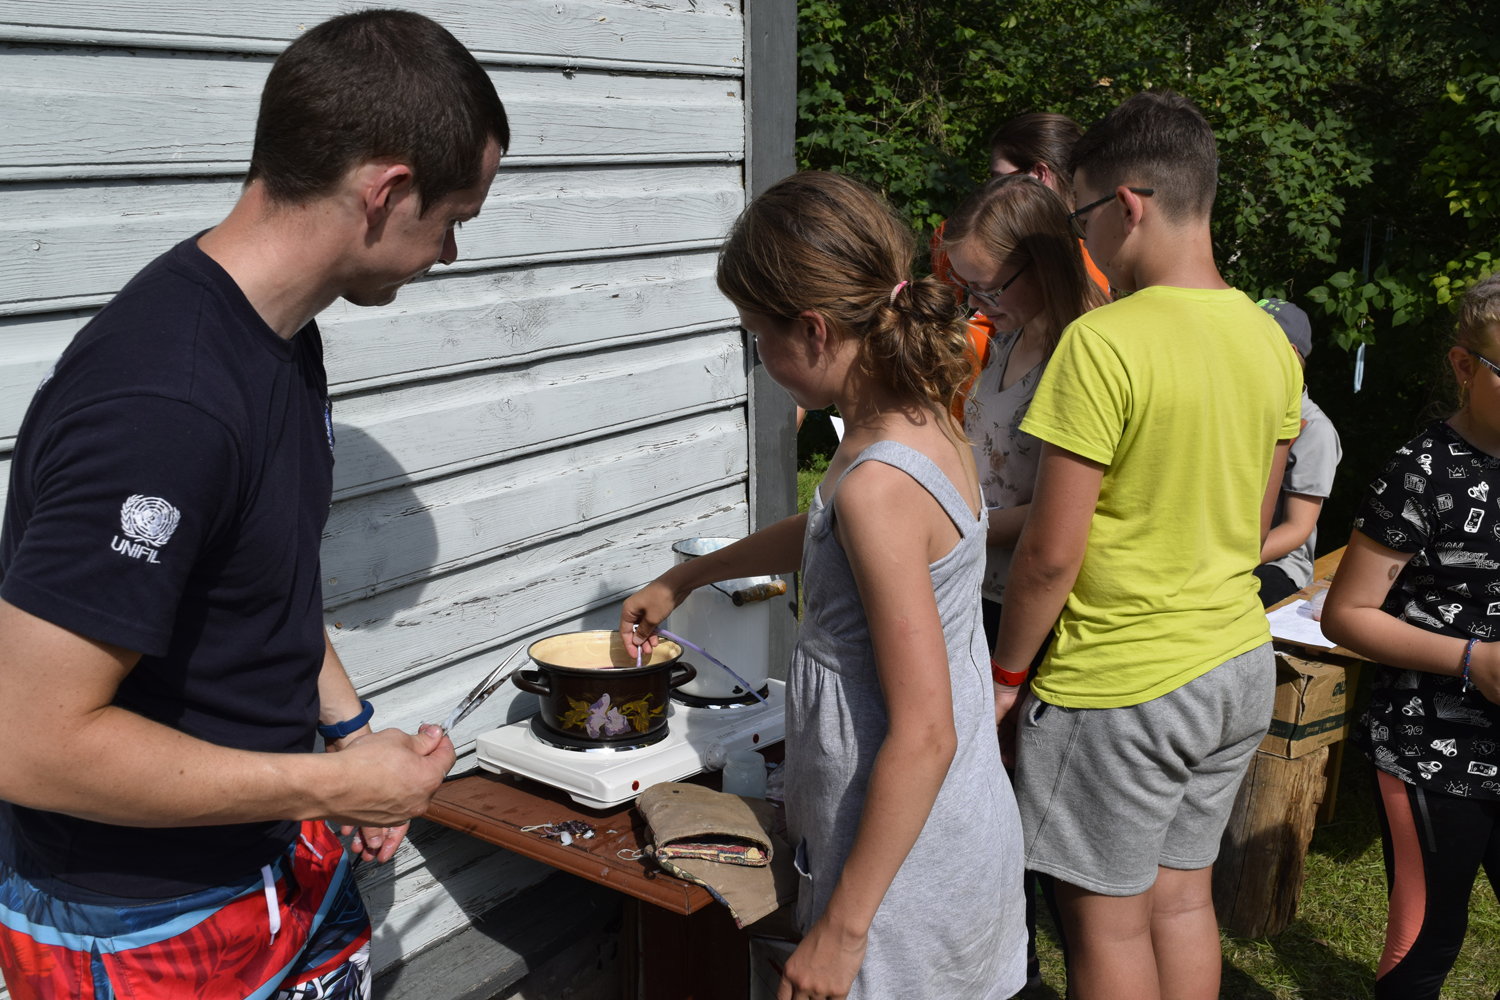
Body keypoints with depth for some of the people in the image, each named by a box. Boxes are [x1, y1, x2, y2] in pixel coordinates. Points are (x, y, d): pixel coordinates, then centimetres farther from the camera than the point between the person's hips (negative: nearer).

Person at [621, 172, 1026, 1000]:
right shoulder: (922, 420, 0)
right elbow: (826, 534, 22)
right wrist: (682, 578, 31)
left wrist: (842, 928, -19)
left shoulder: (879, 481, -28)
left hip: (907, 856, -9)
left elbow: (922, 735, -26)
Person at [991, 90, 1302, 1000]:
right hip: (1240, 665, 8)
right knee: (1183, 896, 20)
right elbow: (1254, 525, 13)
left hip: (1120, 686, -7)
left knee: (1107, 920, 8)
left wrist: (1007, 672, -6)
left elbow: (1051, 555, -20)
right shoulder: (1269, 339, 3)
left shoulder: (1102, 344, -22)